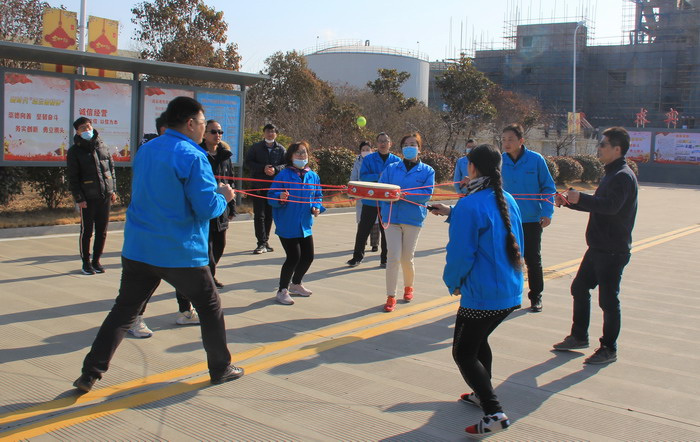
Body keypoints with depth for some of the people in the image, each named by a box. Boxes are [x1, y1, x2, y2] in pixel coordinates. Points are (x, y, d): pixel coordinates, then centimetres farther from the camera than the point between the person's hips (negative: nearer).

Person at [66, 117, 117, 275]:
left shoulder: (102, 146, 9)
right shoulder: (75, 151, -3)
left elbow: (111, 168, 14)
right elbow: (72, 178, -5)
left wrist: (113, 190, 9)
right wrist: (79, 198, -11)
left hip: (105, 196, 4)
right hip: (87, 198, -4)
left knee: (102, 231, 9)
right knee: (86, 231, 4)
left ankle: (96, 260, 21)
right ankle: (86, 263, 16)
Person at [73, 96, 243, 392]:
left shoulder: (145, 150, 9)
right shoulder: (192, 157, -15)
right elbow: (207, 209, -17)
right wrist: (224, 197, 4)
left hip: (137, 248, 6)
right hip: (180, 252, -6)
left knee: (124, 310, 12)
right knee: (210, 307, 12)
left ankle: (90, 374, 10)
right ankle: (221, 369, 23)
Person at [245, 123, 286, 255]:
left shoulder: (281, 149, 9)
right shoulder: (256, 147, 5)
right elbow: (248, 162, 0)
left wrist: (276, 169, -15)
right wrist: (263, 168, -14)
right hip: (258, 185, -2)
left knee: (269, 215, 8)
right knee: (259, 215, -6)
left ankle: (265, 241, 20)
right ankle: (262, 243, -6)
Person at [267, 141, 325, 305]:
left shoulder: (313, 176, 5)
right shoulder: (284, 174, -10)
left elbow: (318, 196, 14)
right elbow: (272, 196, -10)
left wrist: (317, 207, -6)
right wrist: (280, 197, -31)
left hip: (305, 225, 6)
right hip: (287, 225, -6)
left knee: (308, 256, 11)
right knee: (293, 257, -7)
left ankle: (296, 284, 36)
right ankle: (282, 291, 11)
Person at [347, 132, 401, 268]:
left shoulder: (397, 161, 3)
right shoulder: (368, 159, 1)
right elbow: (363, 176, -9)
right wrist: (378, 176, -21)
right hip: (370, 200, 0)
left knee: (386, 231, 8)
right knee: (363, 230, 5)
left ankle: (385, 259, 19)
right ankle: (357, 257, 17)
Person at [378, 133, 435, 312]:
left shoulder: (427, 171, 3)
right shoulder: (391, 168, 8)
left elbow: (427, 194, -9)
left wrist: (403, 194, -19)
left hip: (413, 219, -1)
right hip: (391, 217, 1)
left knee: (407, 258, 7)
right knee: (393, 257, -7)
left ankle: (408, 287, 35)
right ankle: (391, 297, 1)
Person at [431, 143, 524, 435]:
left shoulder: (469, 206, -18)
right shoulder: (507, 200, 7)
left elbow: (460, 254, -18)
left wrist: (453, 282, -1)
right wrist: (451, 213, 27)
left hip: (483, 295, -8)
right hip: (511, 292, 8)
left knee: (464, 353, 3)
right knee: (479, 340, 27)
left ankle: (494, 413, -5)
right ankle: (482, 394, 40)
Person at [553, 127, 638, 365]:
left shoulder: (623, 176, -18)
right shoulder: (611, 174, 14)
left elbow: (611, 206, -33)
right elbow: (599, 205, 21)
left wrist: (580, 197, -36)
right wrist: (570, 202, 10)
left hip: (613, 251, -10)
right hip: (598, 247, 10)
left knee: (608, 300, -1)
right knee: (579, 288, 17)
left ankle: (609, 349, 13)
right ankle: (579, 337, 31)